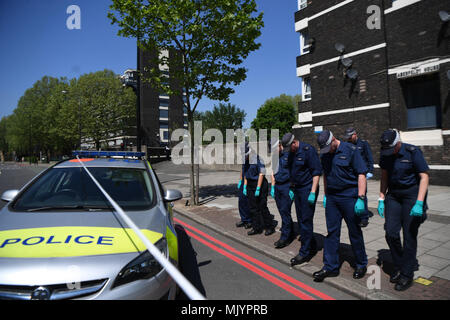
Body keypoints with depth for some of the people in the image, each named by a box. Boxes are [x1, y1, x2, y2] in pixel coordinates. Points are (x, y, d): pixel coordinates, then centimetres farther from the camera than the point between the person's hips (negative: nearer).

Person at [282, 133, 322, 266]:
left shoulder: (308, 150, -14)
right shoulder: (292, 153, 11)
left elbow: (317, 172, -16)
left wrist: (313, 192, -20)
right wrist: (291, 188, 16)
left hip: (308, 189, -8)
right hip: (297, 189, 8)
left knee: (306, 221, -4)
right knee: (301, 220, 12)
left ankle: (304, 253, 4)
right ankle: (312, 247, 26)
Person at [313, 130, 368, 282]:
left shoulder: (350, 150, -9)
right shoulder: (325, 155, 8)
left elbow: (361, 174, -12)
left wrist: (361, 198, -17)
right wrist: (326, 196, 16)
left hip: (349, 197, -5)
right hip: (332, 198, 5)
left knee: (355, 232, 8)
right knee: (331, 232, 6)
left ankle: (361, 265, 27)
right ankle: (330, 267, 15)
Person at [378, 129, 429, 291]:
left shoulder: (413, 152, -14)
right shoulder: (384, 154, 0)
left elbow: (424, 177, -14)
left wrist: (419, 203, -21)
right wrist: (381, 199, 5)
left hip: (412, 194, -4)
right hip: (393, 194, 4)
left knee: (409, 235, -1)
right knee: (391, 233, -1)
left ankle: (407, 274, 12)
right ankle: (399, 265, 22)